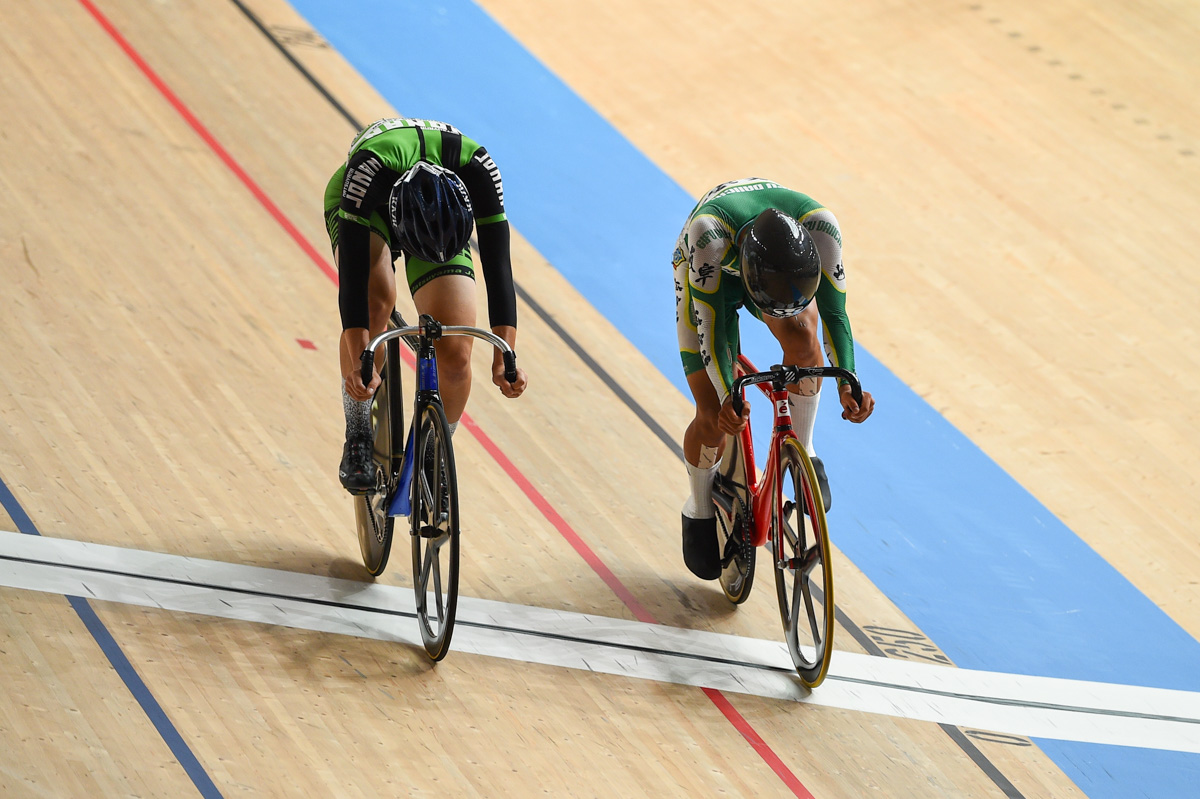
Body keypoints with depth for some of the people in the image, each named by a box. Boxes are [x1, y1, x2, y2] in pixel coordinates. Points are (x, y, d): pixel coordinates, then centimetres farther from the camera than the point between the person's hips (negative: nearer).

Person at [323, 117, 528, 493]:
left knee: (455, 357, -13)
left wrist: (505, 355, -42)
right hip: (366, 207, -2)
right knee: (377, 299, -34)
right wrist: (360, 360, -48)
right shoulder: (368, 168, -43)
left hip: (444, 215, 2)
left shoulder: (478, 169, -37)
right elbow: (352, 270, -42)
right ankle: (357, 438, -16)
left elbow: (498, 264, -34)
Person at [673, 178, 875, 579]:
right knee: (714, 418, -9)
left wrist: (847, 383, -43)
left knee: (802, 337, -29)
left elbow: (834, 310, -31)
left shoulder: (820, 225, -39)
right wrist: (727, 396, -49)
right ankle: (699, 511, 20)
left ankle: (802, 450, -3)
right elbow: (711, 320, -39)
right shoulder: (709, 230, -45)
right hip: (706, 273, -2)